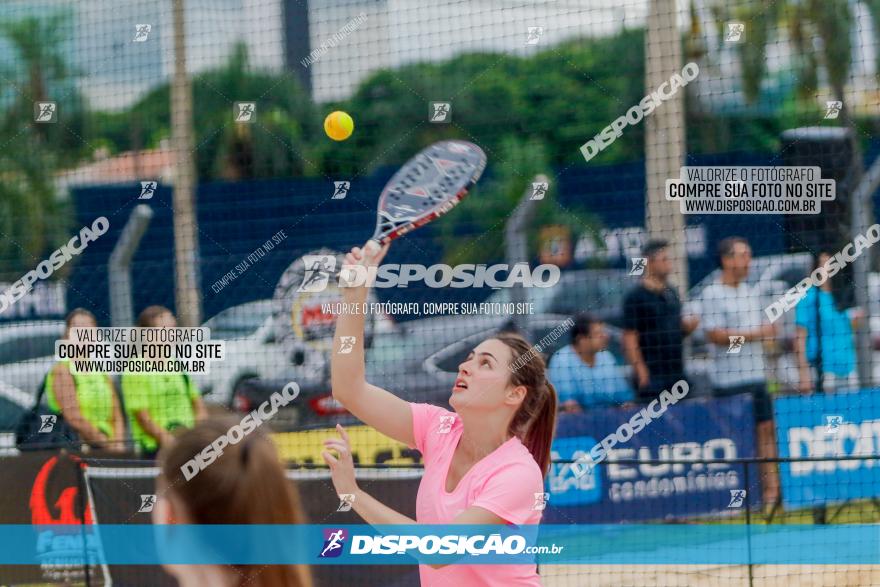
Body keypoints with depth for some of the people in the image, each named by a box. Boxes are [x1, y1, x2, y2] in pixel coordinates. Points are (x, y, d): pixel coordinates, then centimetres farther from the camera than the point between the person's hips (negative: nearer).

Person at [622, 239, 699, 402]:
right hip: (652, 376, -7)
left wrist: (688, 325, -1)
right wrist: (642, 373, -18)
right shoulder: (635, 297, -8)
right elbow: (630, 338, -12)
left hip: (677, 373, 7)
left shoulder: (671, 293, 14)